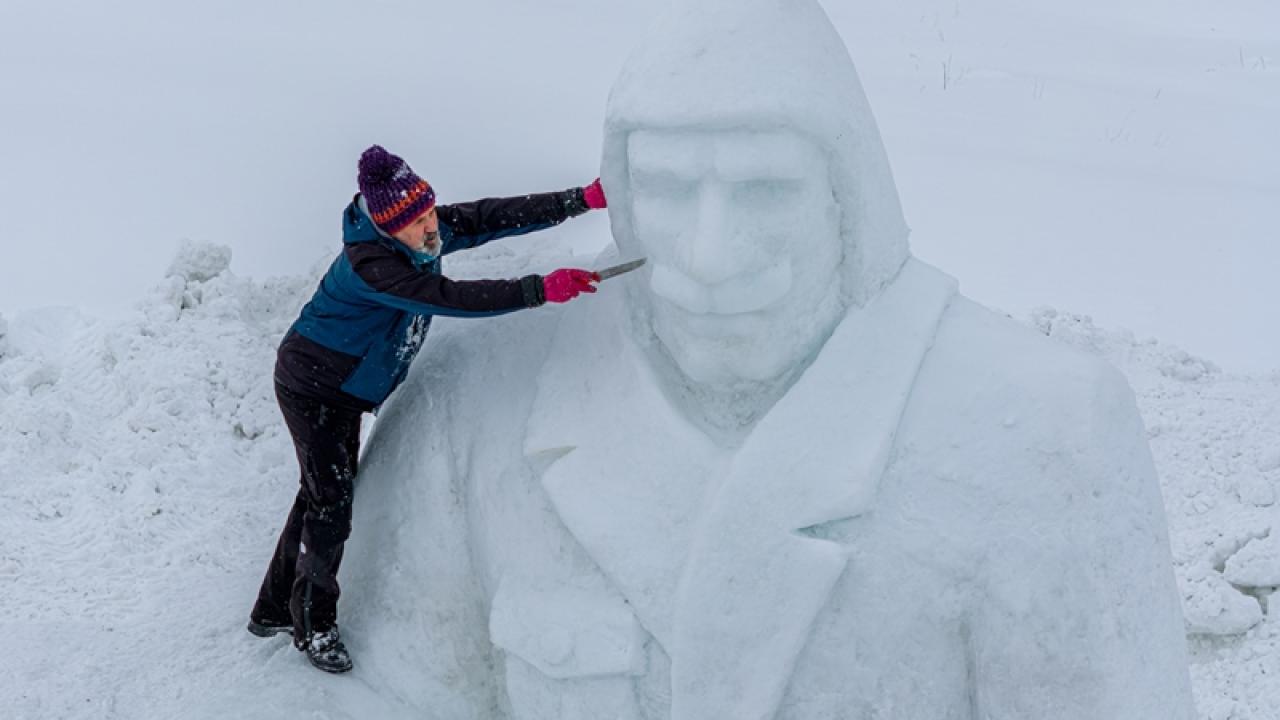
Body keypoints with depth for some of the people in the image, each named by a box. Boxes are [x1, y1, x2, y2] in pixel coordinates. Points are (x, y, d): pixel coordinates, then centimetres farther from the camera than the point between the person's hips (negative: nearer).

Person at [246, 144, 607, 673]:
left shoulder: (430, 231, -12)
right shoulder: (368, 265, -34)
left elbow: (498, 216, -15)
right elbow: (450, 297, -41)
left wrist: (585, 199, -22)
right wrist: (543, 290, -44)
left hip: (345, 391, 9)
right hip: (312, 386, -8)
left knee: (322, 496, 15)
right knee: (331, 502, -5)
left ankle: (275, 610, 30)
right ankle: (313, 625, 12)